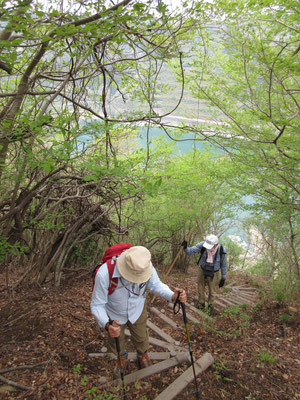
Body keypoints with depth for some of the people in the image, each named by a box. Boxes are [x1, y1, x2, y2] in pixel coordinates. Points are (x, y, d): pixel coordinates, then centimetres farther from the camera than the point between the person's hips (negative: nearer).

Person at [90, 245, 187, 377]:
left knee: (141, 338, 25)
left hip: (137, 310, 2)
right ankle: (122, 359, 60)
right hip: (114, 314, -1)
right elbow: (97, 305, -31)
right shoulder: (104, 274, -43)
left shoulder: (146, 267, -34)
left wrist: (173, 296, -35)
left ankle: (142, 355, 60)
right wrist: (107, 325, -49)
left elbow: (156, 285, -15)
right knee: (116, 340, 24)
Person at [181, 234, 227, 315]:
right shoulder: (202, 245, -26)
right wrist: (185, 247, -52)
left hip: (213, 273, -1)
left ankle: (210, 305, 43)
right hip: (202, 271, 2)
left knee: (212, 291, 16)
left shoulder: (221, 250, -25)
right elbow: (190, 251, -29)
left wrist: (223, 278, -3)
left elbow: (223, 265, -10)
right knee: (201, 289, 18)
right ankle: (201, 304, 44)